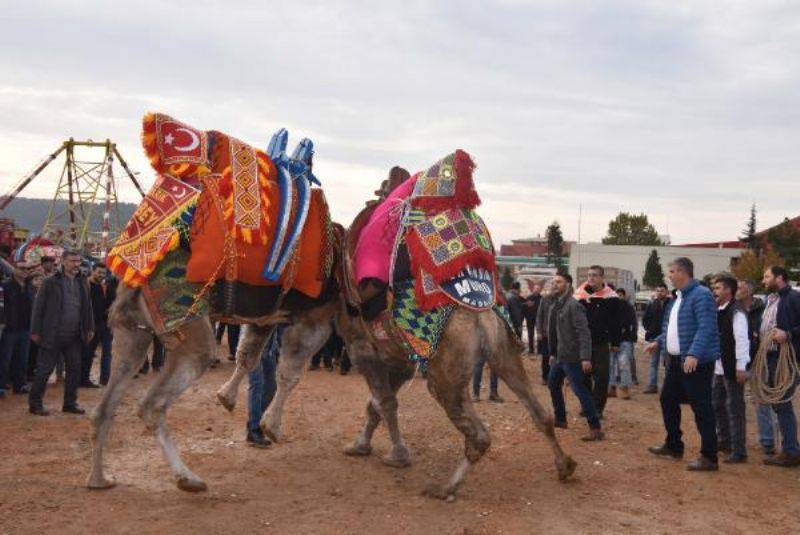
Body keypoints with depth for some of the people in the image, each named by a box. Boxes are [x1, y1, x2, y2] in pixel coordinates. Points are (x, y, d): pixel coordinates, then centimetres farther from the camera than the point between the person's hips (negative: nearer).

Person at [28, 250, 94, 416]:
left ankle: (70, 403, 19)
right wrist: (35, 331, -6)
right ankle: (35, 403, 14)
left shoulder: (82, 283, 10)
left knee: (75, 369, 8)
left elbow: (87, 307, 15)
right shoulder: (50, 282, -5)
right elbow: (38, 307, -4)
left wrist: (90, 328, 10)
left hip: (74, 337, 5)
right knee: (44, 370, 2)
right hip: (53, 335, -5)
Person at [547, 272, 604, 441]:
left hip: (571, 357, -10)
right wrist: (553, 353, 21)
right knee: (553, 384, 21)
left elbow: (584, 332, -22)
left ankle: (596, 428, -7)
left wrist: (585, 357, -28)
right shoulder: (556, 305, 11)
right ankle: (560, 419, 36)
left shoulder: (573, 305, -16)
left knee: (580, 391, -10)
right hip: (560, 356, 10)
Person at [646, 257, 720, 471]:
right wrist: (659, 341, 30)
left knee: (701, 408, -5)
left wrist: (694, 354, -34)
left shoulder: (701, 295, -16)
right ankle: (673, 445, 34)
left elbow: (706, 328, -26)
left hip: (696, 362, -10)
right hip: (676, 360, 10)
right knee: (668, 399, 19)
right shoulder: (679, 296, 14)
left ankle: (709, 457, 3)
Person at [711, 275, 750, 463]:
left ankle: (739, 451, 4)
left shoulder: (736, 312, -15)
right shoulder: (717, 311, 12)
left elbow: (742, 340, -19)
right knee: (717, 405, 18)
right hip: (718, 368, 9)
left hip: (732, 369, -9)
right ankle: (724, 441, 33)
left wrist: (741, 368, -21)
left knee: (735, 409, -3)